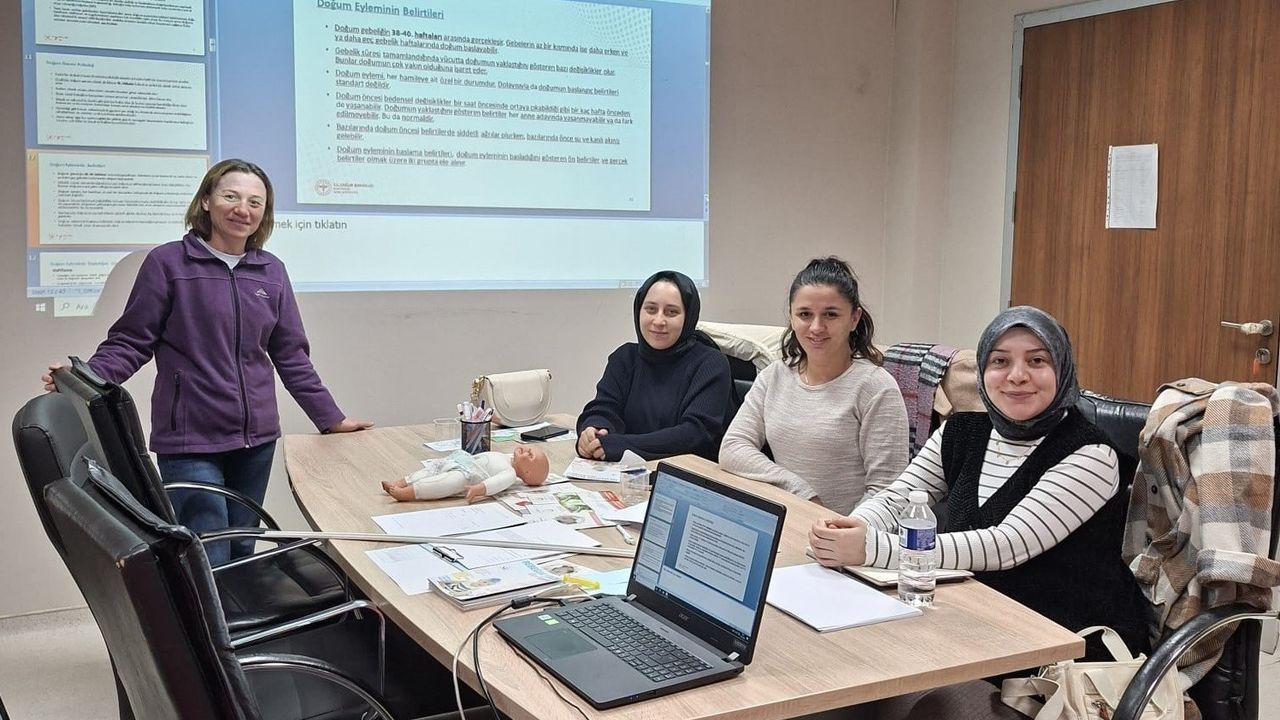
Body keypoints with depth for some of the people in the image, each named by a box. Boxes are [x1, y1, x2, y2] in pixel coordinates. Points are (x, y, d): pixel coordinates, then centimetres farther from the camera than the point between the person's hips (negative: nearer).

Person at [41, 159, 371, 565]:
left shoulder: (271, 272, 9)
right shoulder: (167, 262, -3)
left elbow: (291, 356, 14)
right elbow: (131, 342, -3)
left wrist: (331, 419, 13)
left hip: (256, 440, 5)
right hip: (189, 441, -5)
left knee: (242, 558, 11)